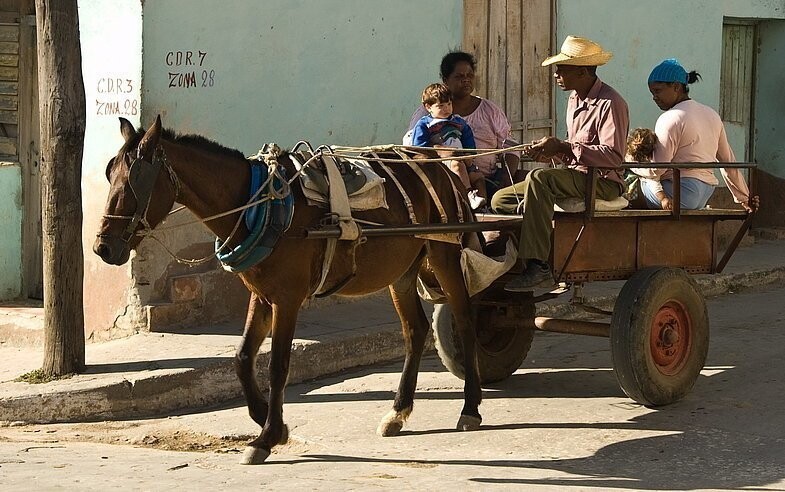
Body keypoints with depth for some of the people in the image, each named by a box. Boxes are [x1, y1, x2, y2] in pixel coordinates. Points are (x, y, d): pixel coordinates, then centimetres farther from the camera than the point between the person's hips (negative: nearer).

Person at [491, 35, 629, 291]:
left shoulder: (610, 104, -14)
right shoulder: (575, 99, 15)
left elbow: (614, 156, -23)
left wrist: (563, 147, -25)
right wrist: (551, 149, 1)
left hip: (603, 182, -10)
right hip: (576, 177, 10)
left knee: (538, 178, -35)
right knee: (501, 200, 3)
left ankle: (537, 266, -37)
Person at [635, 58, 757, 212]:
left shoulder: (671, 119, -9)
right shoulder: (712, 114, 15)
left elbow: (656, 169, -12)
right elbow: (728, 160, 20)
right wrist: (743, 198, 26)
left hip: (679, 193, -9)